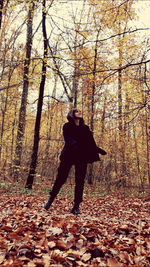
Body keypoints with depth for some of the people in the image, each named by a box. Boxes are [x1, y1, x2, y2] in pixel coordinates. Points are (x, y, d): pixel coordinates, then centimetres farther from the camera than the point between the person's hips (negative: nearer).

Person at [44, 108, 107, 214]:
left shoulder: (85, 128, 15)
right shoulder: (67, 126, 4)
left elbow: (91, 143, 11)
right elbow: (67, 138, -13)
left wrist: (99, 150, -2)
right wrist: (74, 144, -33)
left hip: (82, 157, 3)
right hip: (69, 155, -3)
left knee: (80, 181, 0)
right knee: (61, 178, -1)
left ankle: (76, 206, 8)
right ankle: (51, 199, 20)